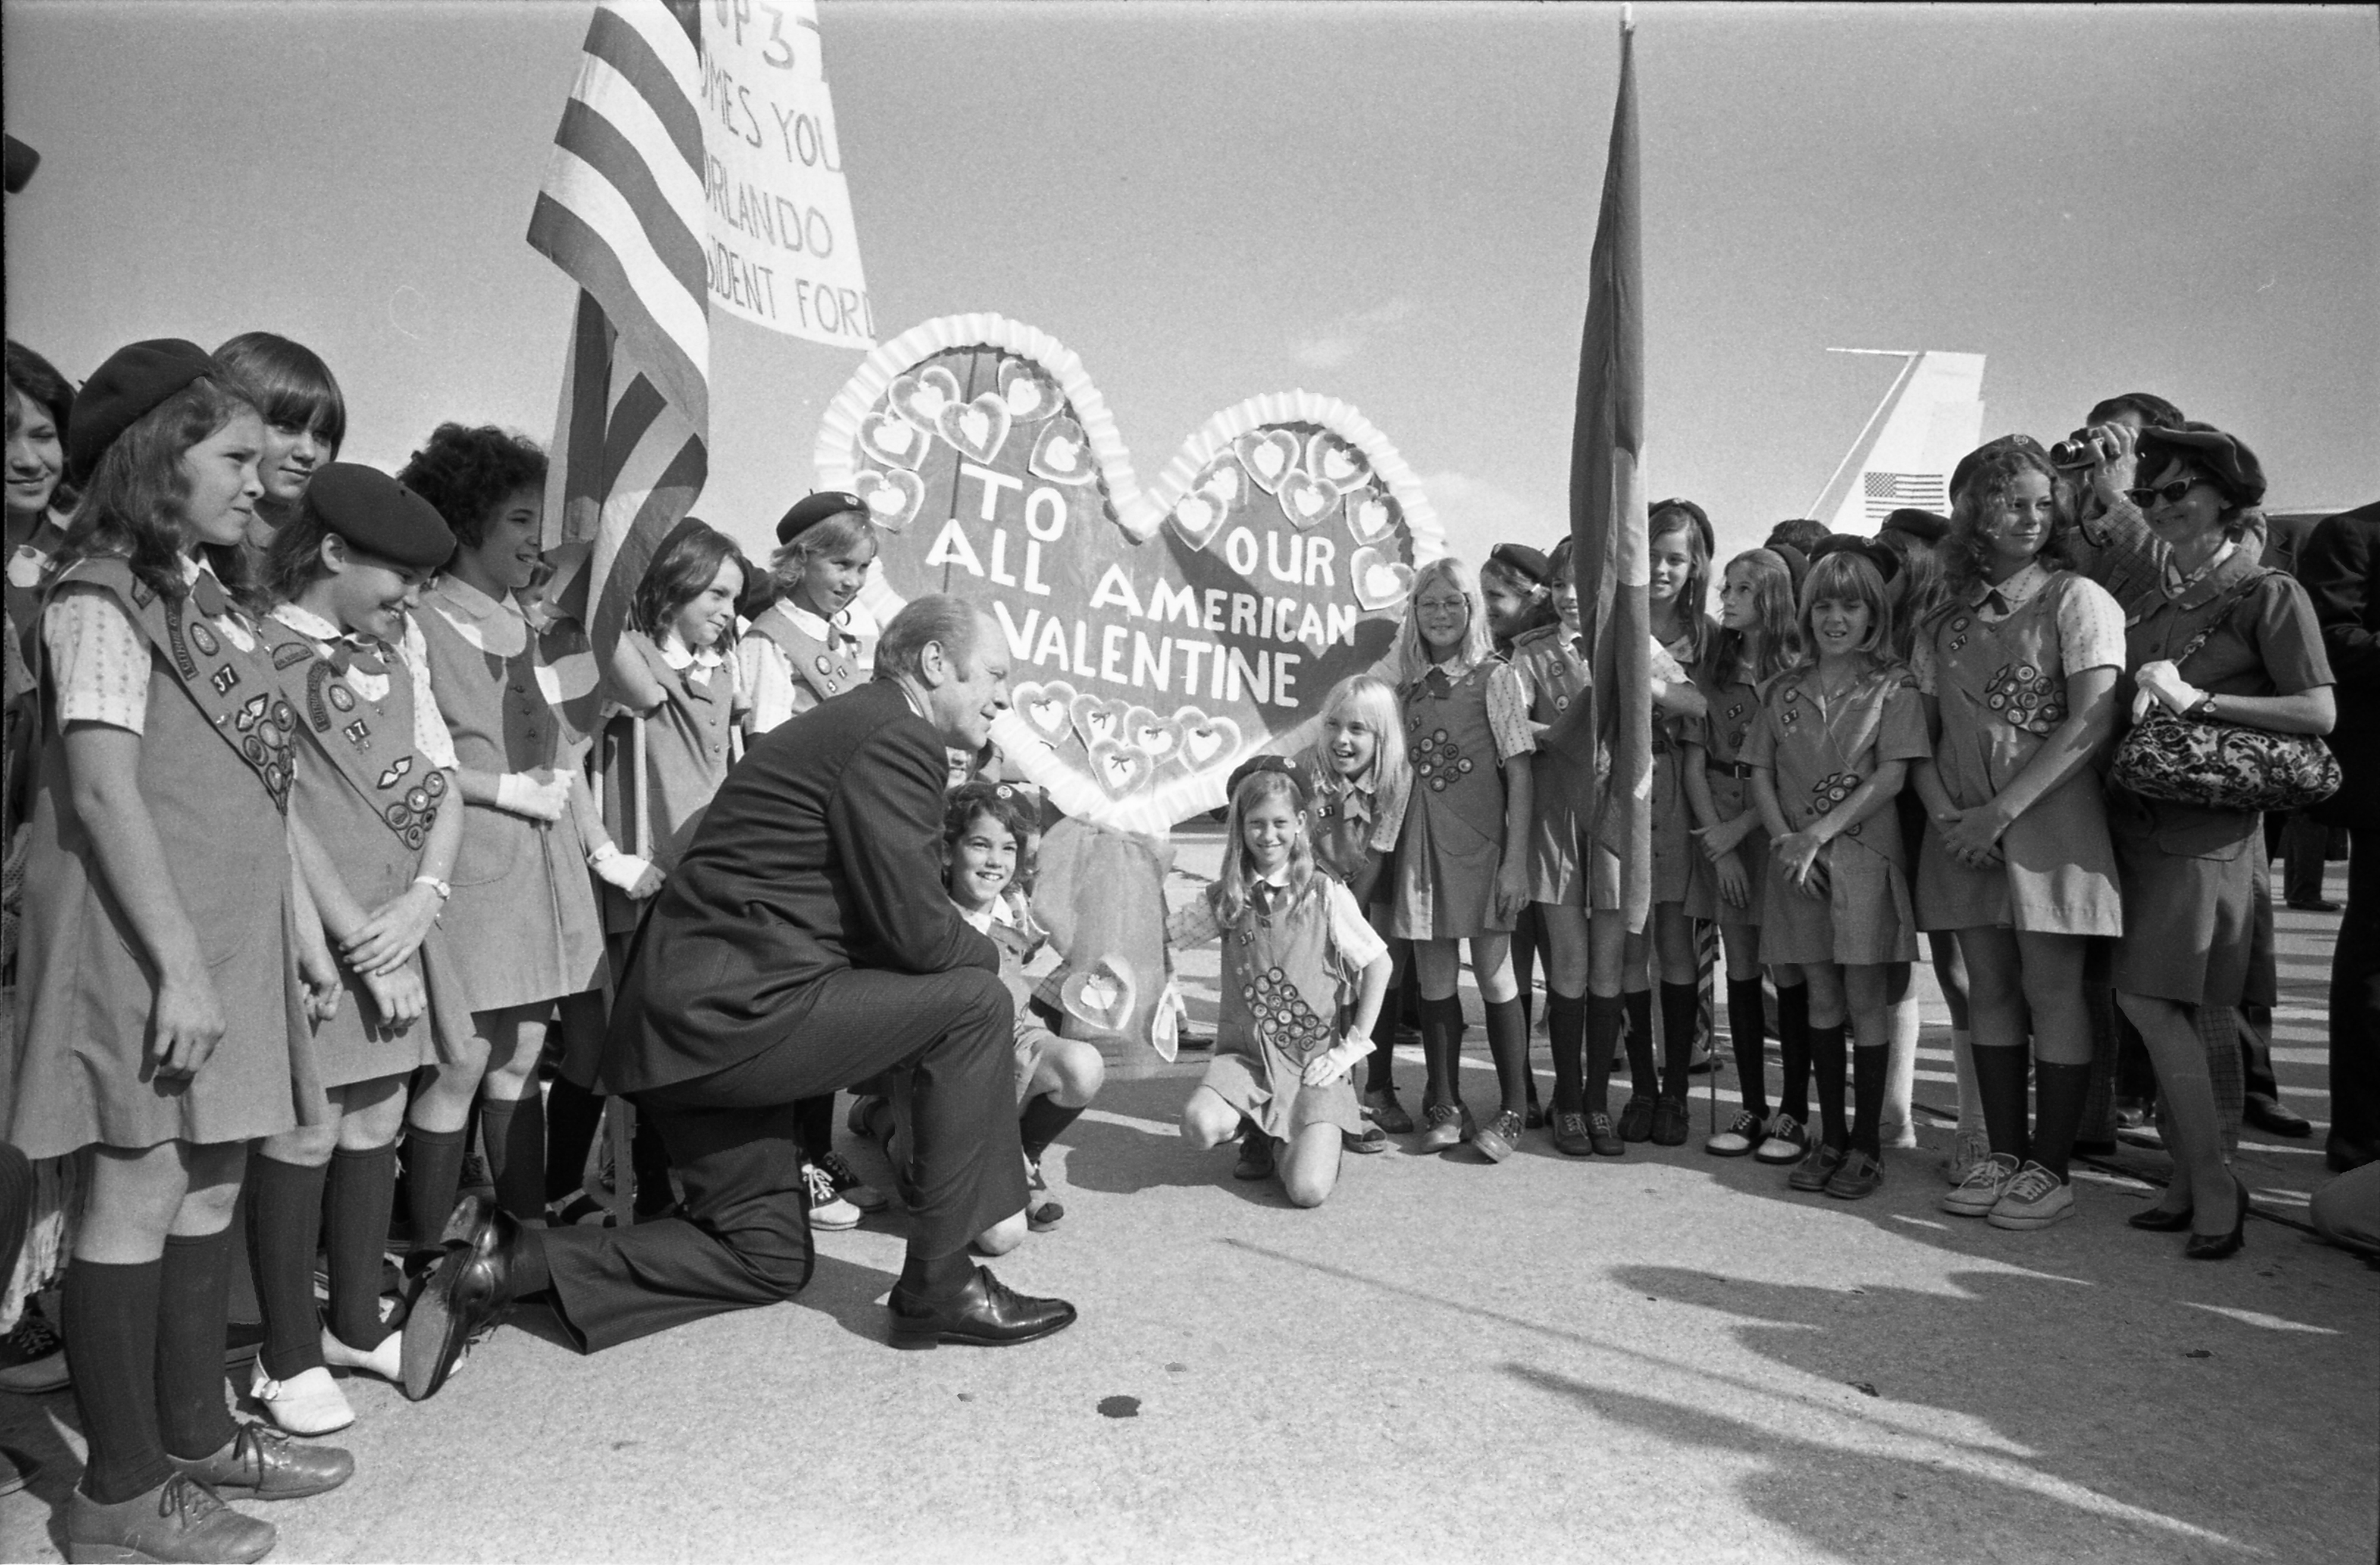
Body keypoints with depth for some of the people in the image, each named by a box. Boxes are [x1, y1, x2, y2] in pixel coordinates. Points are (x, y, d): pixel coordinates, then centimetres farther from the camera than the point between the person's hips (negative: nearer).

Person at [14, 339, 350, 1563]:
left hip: (231, 936, 8)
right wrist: (181, 965, -20)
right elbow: (103, 788, -17)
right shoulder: (101, 598, -10)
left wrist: (300, 934, 14)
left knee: (211, 1181, 14)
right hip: (145, 940, -8)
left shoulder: (207, 598, 15)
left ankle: (195, 1433, 27)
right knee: (141, 1191, -1)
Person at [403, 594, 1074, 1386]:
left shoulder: (848, 723, 19)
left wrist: (969, 952, 11)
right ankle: (940, 1286, -1)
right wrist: (988, 956, 3)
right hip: (732, 1008, -10)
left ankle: (508, 1260, 16)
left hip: (687, 1011, 10)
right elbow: (915, 929, -18)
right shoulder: (897, 736, -13)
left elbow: (885, 921, 21)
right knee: (977, 1001, -9)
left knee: (768, 1258, 19)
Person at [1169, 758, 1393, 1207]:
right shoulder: (1227, 897, 4)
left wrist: (1353, 1045, -4)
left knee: (1309, 1191, -20)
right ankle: (1261, 1132, 8)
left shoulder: (1325, 894, -5)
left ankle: (1295, 1141, 17)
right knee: (1199, 1127, -29)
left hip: (1314, 1060, -2)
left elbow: (1378, 964, -2)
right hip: (1246, 1055, 2)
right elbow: (1159, 936, 10)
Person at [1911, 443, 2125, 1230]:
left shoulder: (2078, 600, -1)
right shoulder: (1944, 623, 13)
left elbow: (2091, 723, -11)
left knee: (2051, 991, -2)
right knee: (1988, 989, 8)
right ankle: (2003, 1156, 17)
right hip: (1962, 827, 4)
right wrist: (1945, 813, -7)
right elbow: (1922, 735, 11)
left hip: (2050, 816, -4)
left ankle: (2051, 1168, 8)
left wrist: (2001, 812, -15)